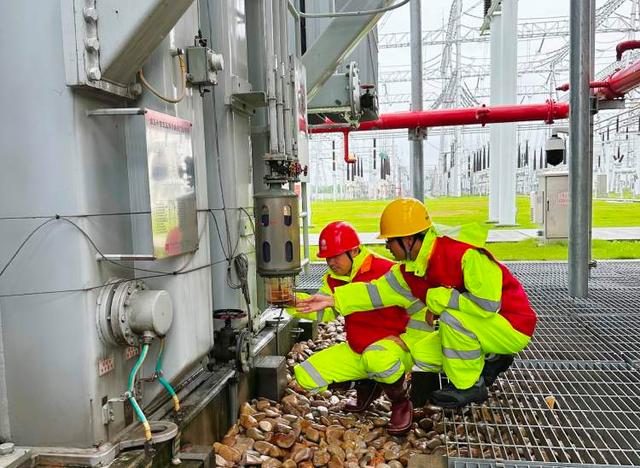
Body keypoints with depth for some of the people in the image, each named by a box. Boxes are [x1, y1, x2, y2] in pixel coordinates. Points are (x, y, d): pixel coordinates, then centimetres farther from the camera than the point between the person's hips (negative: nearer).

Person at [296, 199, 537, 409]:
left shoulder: (466, 254, -30)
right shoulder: (412, 268, -4)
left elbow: (488, 304, -32)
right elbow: (379, 290, -3)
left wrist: (436, 298, -25)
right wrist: (332, 300, -9)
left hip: (512, 327, -8)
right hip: (480, 329, 8)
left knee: (452, 316, -32)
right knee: (421, 352, 4)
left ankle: (469, 387, -10)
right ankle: (489, 360, 16)